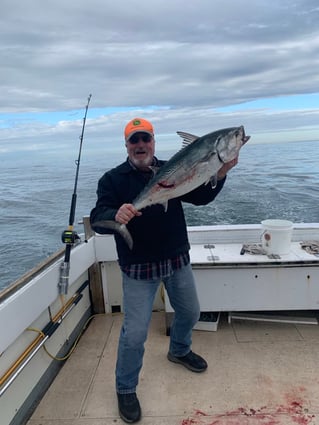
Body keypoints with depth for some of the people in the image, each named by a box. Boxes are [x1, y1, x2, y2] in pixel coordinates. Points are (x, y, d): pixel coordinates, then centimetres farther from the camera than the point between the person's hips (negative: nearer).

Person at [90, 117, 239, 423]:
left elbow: (200, 197, -2)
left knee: (189, 313, 22)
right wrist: (116, 215, -40)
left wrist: (219, 175, -20)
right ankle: (125, 389, 27)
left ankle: (178, 351, 54)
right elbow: (97, 219, -17)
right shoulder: (113, 179, -8)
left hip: (177, 259, 5)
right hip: (139, 268, -4)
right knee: (134, 332, -1)